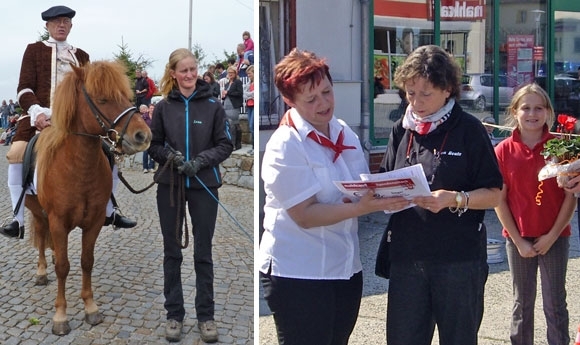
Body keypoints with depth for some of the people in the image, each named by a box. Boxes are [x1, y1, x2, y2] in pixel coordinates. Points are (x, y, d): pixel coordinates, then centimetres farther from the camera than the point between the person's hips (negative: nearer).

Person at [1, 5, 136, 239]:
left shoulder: (81, 56, 20)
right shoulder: (34, 50, 10)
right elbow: (25, 89, 1)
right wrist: (37, 112, -17)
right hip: (42, 116, -3)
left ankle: (108, 212, 12)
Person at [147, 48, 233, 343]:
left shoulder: (212, 105, -2)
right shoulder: (163, 107, 2)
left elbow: (225, 145, -2)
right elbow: (153, 145, 6)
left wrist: (200, 161, -17)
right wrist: (169, 155, -14)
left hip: (204, 186, -1)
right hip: (169, 185, 1)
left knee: (203, 252, 6)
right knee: (172, 251, 9)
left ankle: (205, 315, 18)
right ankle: (174, 314, 22)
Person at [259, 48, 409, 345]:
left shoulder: (345, 133, 7)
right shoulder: (285, 146, -15)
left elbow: (363, 187, 13)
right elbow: (304, 215, -21)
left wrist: (386, 194, -10)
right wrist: (362, 208, -30)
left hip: (346, 267, 7)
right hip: (298, 274, -7)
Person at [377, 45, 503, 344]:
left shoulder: (469, 130, -4)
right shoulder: (402, 130, 8)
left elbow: (493, 194, -5)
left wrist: (455, 199, -22)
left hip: (459, 259, -3)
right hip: (406, 255, 4)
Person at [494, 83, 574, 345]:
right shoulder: (504, 151, -5)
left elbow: (571, 197, -5)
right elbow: (499, 200, -4)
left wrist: (552, 236, -9)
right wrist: (518, 242, -7)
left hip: (554, 238, -1)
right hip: (518, 239, 1)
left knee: (555, 305, 10)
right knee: (522, 303, 13)